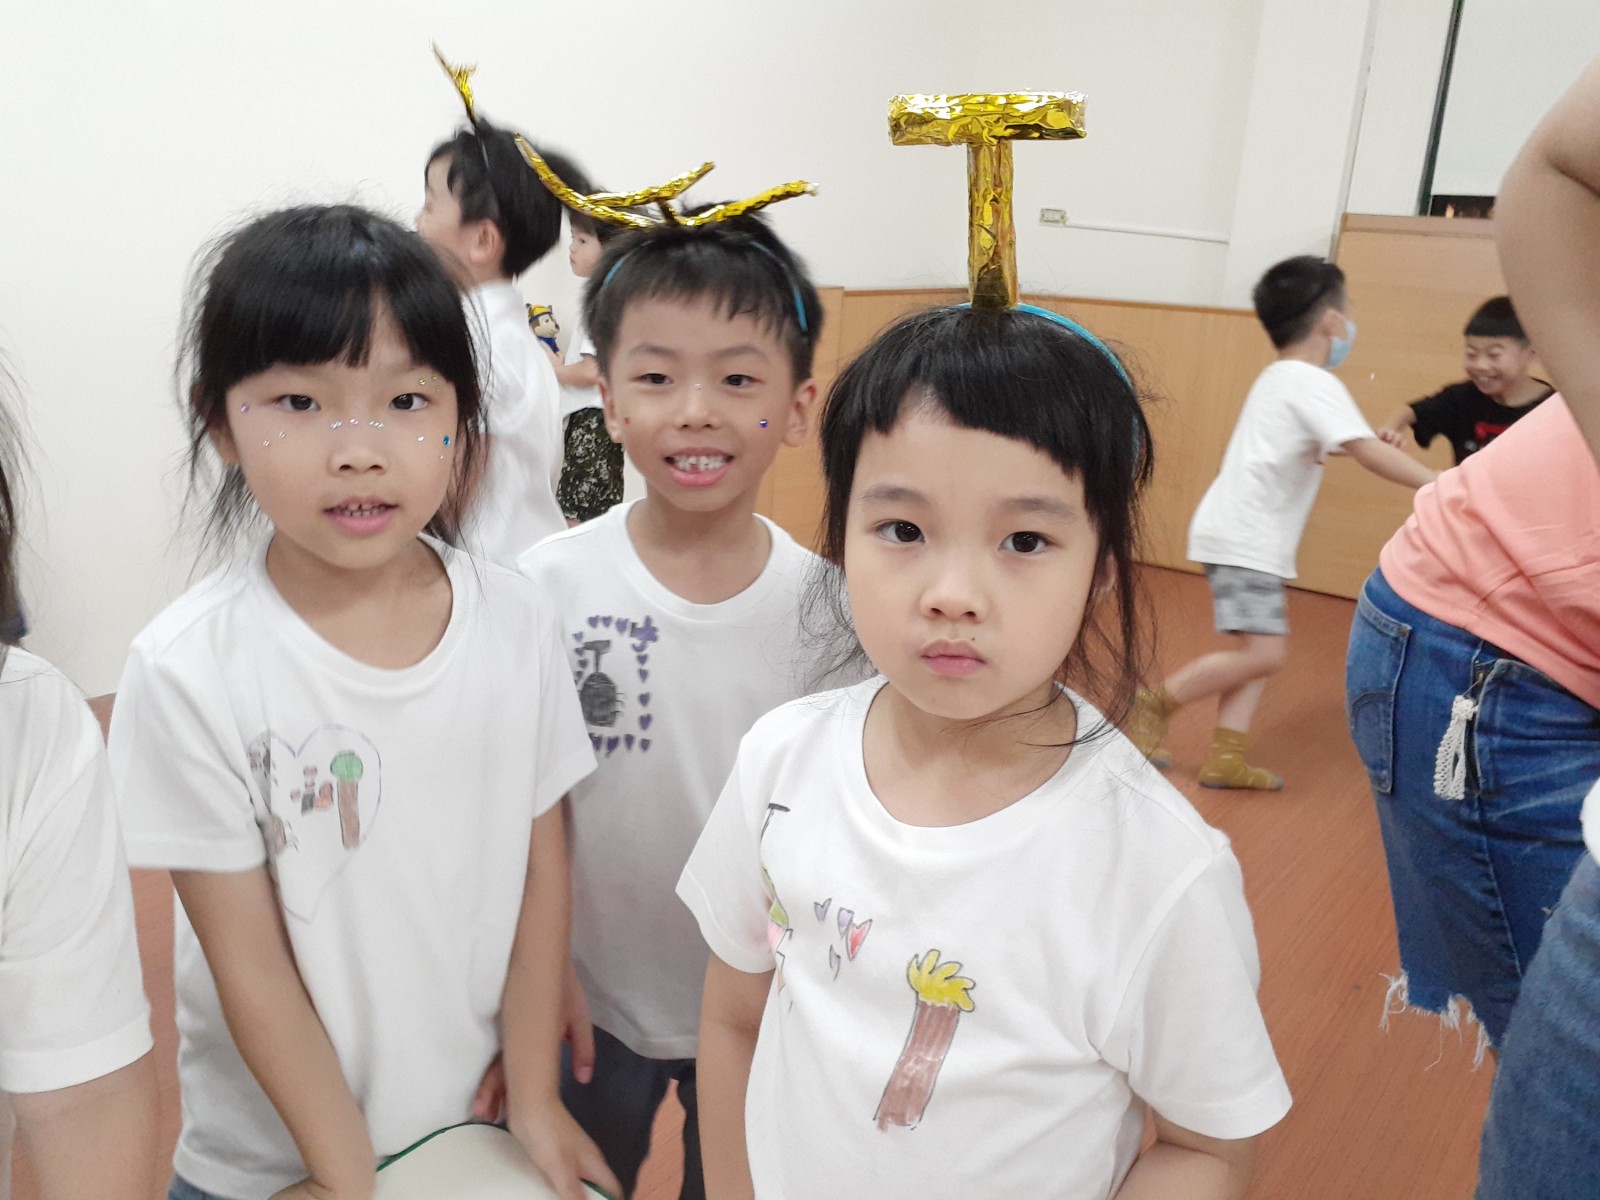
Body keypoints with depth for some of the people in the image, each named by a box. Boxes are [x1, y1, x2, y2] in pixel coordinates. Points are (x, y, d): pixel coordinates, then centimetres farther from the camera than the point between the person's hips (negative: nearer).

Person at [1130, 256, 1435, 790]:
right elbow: (1370, 453, -22)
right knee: (1263, 654, -14)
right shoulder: (1314, 383, -12)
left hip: (1244, 534, 10)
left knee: (1266, 645, 11)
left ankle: (1226, 756, 9)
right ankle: (1152, 707, -3)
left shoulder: (1276, 377, 17)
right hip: (1244, 538, -10)